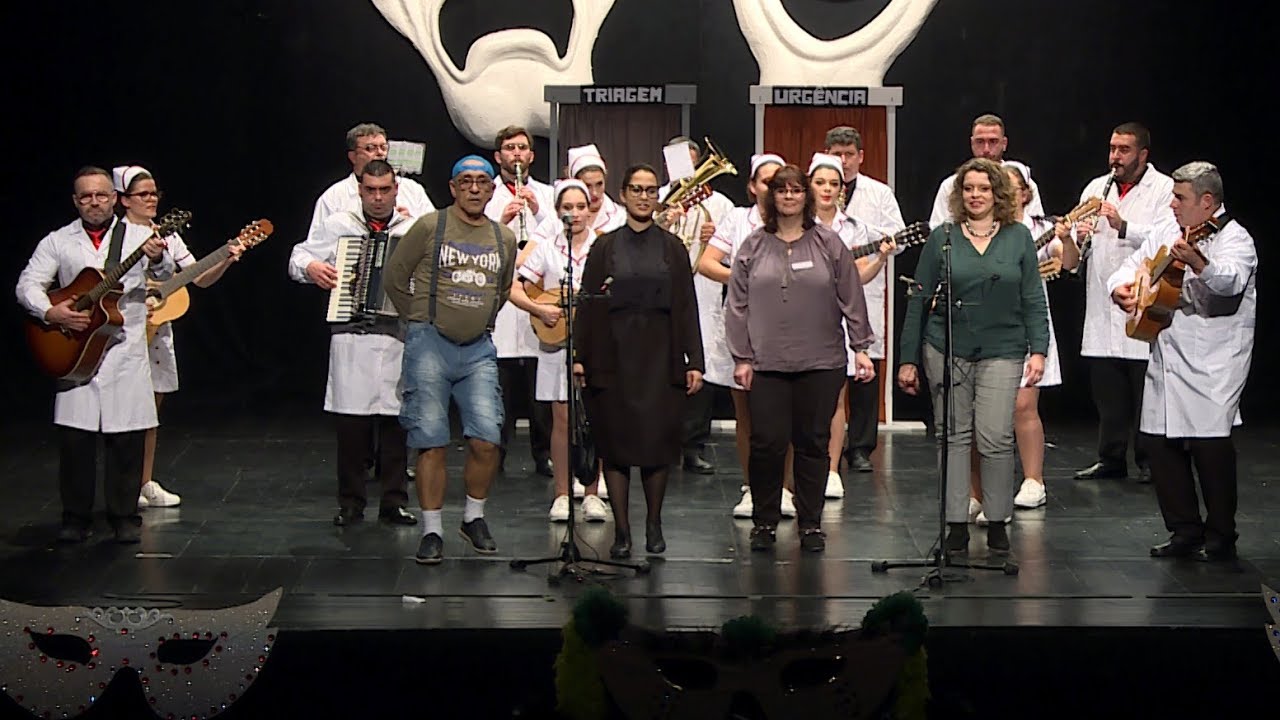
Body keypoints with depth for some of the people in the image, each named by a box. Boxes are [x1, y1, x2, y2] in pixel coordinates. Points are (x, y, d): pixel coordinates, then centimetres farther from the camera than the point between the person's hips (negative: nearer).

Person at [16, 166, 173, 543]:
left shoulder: (140, 237, 4)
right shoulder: (58, 242, 7)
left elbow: (165, 274, -10)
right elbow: (27, 285, 4)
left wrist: (158, 260, -34)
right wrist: (50, 312, -16)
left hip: (125, 352, -1)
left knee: (127, 438, 1)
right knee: (74, 438, 1)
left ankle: (125, 516, 13)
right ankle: (75, 517, 12)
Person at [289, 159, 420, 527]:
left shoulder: (414, 231, 11)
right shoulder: (338, 225, 11)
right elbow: (298, 257, 16)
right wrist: (311, 268, -5)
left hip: (398, 335, 0)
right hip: (350, 336, 0)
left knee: (396, 420, 2)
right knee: (350, 420, 0)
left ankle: (394, 501, 11)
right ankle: (350, 503, 11)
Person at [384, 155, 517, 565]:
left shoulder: (504, 238, 11)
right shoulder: (429, 227, -1)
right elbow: (395, 277, 6)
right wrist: (419, 321, 11)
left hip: (479, 350, 3)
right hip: (429, 346, -3)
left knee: (487, 441, -7)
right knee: (432, 443, -2)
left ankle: (474, 518, 15)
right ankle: (432, 531, 7)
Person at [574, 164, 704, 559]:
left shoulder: (672, 248, 9)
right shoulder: (605, 247, 7)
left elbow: (687, 305, 6)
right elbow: (587, 304, 4)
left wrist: (694, 360, 0)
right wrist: (579, 356, -4)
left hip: (660, 354, 0)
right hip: (613, 355, 0)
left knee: (658, 440, -2)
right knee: (615, 442, -1)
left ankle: (654, 525, 13)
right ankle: (622, 530, 6)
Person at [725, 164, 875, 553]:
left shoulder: (829, 244, 6)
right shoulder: (753, 247, 6)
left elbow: (851, 299, 7)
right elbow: (737, 306, 6)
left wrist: (861, 347, 2)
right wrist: (742, 357, 0)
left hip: (821, 362, 0)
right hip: (766, 364, 0)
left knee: (813, 444, 4)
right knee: (767, 443, -4)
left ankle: (811, 524, 15)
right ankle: (764, 522, 11)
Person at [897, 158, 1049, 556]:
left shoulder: (1019, 238, 5)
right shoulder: (942, 238, 4)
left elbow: (1033, 299, 6)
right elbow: (919, 300, 6)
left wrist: (1038, 349, -4)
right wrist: (908, 358, 4)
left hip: (1001, 351, -1)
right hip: (946, 350, 1)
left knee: (996, 438, -7)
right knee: (953, 436, 4)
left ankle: (998, 522, 8)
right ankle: (956, 524, 11)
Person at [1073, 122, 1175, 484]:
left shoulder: (1164, 189, 0)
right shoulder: (1096, 188, 16)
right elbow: (1075, 251, 14)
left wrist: (1123, 226, -27)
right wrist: (1079, 237, -9)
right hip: (1103, 311, 5)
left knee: (1146, 390, -1)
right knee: (1106, 389, 8)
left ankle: (1149, 460, 8)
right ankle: (1111, 458, 17)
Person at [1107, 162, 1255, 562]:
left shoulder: (1234, 239, -9)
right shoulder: (1167, 233, 15)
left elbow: (1230, 281, -30)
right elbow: (1134, 265, 23)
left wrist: (1197, 262, -49)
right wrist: (1120, 288, 0)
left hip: (1213, 364, -8)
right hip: (1167, 359, 8)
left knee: (1210, 444, -10)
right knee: (1158, 440, 7)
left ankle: (1220, 537, 3)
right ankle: (1186, 531, 19)